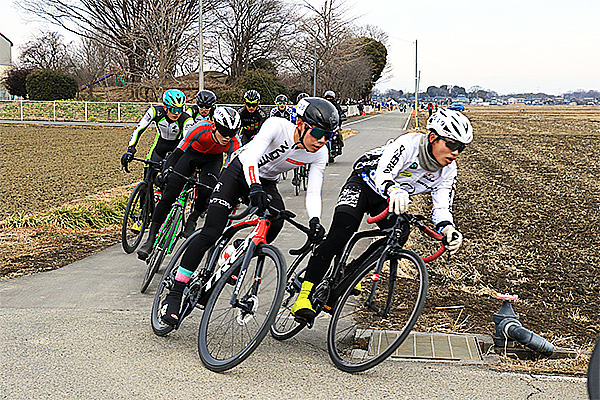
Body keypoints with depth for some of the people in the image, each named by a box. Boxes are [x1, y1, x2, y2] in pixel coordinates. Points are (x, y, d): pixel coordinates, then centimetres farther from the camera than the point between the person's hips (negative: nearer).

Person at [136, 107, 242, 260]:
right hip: (192, 154, -1)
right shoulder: (201, 129, -36)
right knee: (169, 195, -13)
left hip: (213, 159, 1)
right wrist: (166, 171, -37)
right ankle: (151, 239, -6)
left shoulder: (233, 143, -31)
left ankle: (192, 220, 3)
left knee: (206, 191, -29)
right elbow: (179, 151, -28)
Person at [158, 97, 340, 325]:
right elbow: (251, 157, -42)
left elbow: (313, 192, -20)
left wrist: (315, 221, -40)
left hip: (266, 183, 4)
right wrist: (254, 187, -61)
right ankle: (175, 294, -7)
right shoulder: (277, 126, -30)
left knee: (275, 222, -27)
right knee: (209, 235, -15)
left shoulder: (320, 154, -17)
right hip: (239, 172, -4)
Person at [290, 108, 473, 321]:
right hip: (364, 183, -6)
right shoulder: (408, 144, -31)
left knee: (400, 233, -17)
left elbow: (442, 208, -15)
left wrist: (449, 230, -38)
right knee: (341, 233, -24)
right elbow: (382, 176, -43)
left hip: (388, 200, 7)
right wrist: (394, 192, -66)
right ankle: (304, 296, -24)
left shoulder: (448, 171, -14)